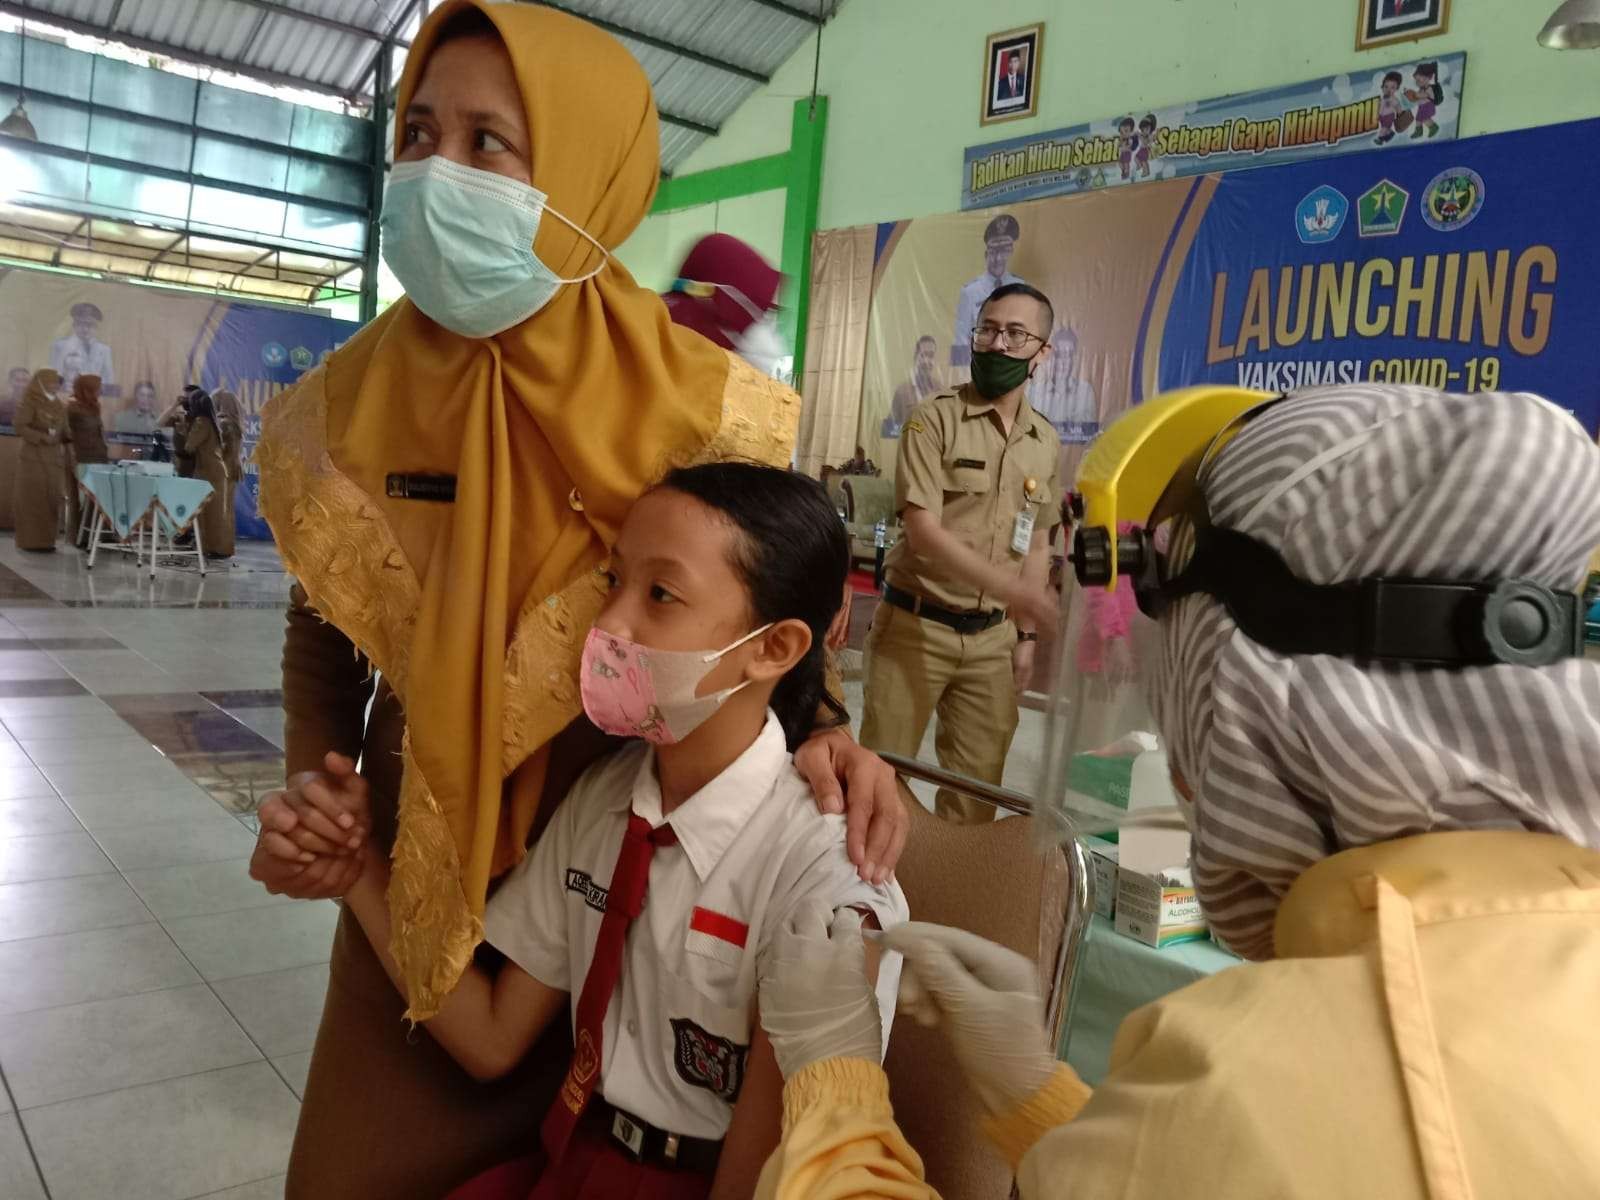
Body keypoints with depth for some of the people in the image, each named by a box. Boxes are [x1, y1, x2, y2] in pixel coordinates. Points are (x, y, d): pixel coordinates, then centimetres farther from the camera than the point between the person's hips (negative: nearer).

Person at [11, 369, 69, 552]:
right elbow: (20, 427, -13)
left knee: (52, 500, 5)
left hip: (54, 457, 6)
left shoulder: (58, 405, 13)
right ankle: (32, 540, 0)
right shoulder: (29, 403, -6)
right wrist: (42, 437, -21)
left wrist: (72, 436, -4)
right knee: (34, 499, -4)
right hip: (34, 457, -6)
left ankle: (46, 539, 12)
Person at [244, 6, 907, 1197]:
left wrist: (819, 738, -24)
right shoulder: (343, 409, -8)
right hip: (414, 880, 3)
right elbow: (323, 635, 5)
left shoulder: (702, 412, -16)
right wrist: (310, 789, -10)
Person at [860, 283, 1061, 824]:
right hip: (916, 625, -4)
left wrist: (1025, 635, 10)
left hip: (992, 637, 4)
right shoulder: (934, 420, -8)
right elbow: (922, 530, -17)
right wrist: (1005, 586, -27)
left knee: (978, 782, 11)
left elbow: (1036, 543, 14)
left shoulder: (1047, 442, 7)